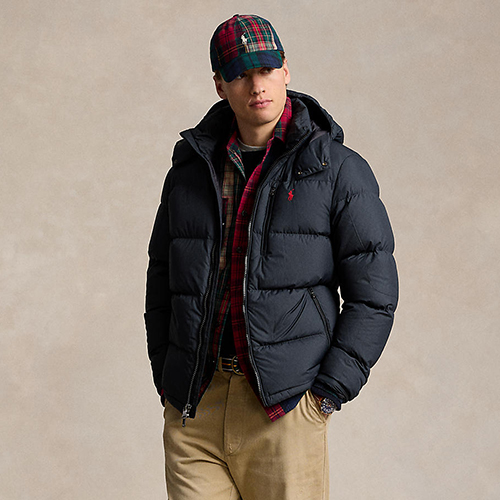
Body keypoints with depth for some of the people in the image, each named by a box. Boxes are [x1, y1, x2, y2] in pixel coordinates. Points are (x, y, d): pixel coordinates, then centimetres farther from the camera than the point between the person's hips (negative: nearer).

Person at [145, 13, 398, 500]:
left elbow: (373, 292, -1)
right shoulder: (189, 172, 12)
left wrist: (328, 392, -7)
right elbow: (161, 283, 20)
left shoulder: (338, 171, 1)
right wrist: (166, 381, 11)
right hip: (192, 410, 3)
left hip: (284, 409, -3)